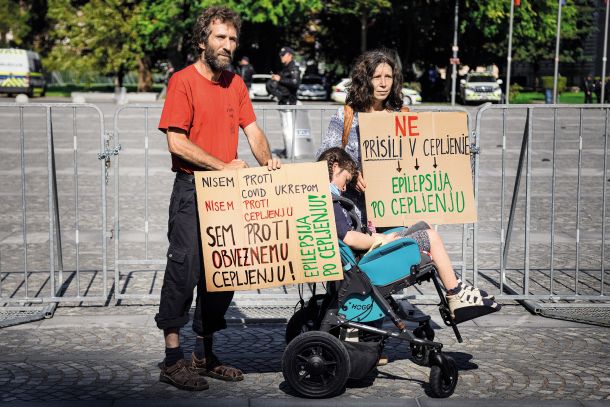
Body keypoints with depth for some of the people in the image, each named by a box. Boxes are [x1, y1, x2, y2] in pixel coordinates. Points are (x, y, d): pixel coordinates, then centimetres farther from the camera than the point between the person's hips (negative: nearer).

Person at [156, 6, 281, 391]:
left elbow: (252, 129, 12)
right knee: (185, 268, -8)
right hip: (192, 189, -7)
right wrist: (222, 166, -18)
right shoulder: (183, 81, -8)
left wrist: (267, 161, -7)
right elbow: (176, 142, -15)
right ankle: (173, 359, 0)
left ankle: (205, 355, 20)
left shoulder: (235, 84, 13)